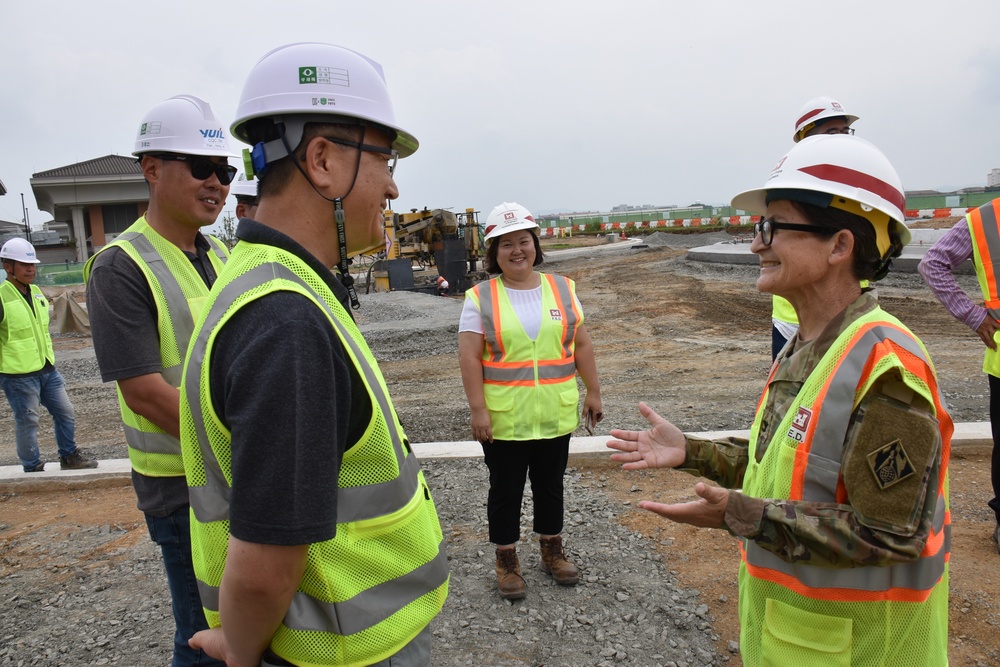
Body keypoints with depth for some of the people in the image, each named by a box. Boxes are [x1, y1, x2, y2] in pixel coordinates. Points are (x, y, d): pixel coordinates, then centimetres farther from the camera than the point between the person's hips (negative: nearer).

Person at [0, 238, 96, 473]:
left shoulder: (36, 292, 11)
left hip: (47, 370, 8)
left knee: (65, 413, 12)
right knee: (27, 422, 4)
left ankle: (69, 457, 26)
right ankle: (33, 469, 18)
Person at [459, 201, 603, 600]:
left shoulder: (562, 288, 3)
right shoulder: (480, 297, -6)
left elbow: (581, 345, 7)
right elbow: (469, 356, -9)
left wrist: (593, 392, 6)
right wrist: (477, 410, -14)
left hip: (556, 415, 3)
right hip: (503, 418, -2)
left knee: (550, 486, 18)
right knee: (505, 491, 11)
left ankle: (552, 552, 38)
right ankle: (507, 561, 29)